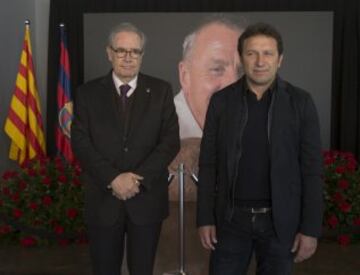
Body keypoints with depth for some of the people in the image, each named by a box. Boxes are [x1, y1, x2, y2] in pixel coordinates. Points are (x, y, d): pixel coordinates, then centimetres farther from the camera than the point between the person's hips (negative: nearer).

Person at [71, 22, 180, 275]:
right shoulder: (88, 93, 2)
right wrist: (114, 179, -16)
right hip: (103, 199, 0)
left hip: (146, 199, 0)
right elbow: (81, 143, -5)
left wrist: (138, 178, -15)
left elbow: (171, 141, -4)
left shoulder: (161, 91, 2)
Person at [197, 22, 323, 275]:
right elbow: (208, 163, 1)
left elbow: (311, 169, -4)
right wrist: (205, 218, -2)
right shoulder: (221, 100, -1)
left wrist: (311, 228, -7)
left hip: (280, 220, -1)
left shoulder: (300, 102, -5)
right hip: (231, 218, 1)